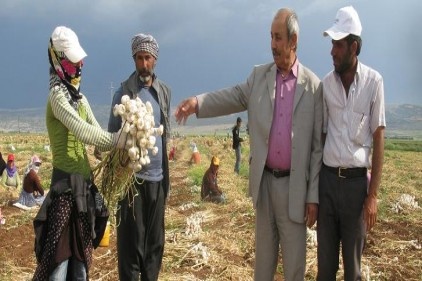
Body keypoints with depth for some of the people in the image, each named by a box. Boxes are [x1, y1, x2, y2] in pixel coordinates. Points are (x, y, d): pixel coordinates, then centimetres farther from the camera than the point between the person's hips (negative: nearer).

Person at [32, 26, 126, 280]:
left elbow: (98, 137, 9)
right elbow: (82, 131, -26)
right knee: (58, 259, -9)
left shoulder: (81, 98, 16)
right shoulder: (57, 96, -11)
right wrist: (118, 140, -23)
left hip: (85, 183, 9)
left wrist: (123, 142, -8)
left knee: (81, 258, 16)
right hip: (65, 184, -9)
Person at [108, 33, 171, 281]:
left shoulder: (165, 92, 9)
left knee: (155, 240, 11)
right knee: (131, 240, 2)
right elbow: (113, 136, -2)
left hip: (157, 177, 4)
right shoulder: (124, 93, -4)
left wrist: (167, 176, 13)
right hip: (132, 177, -4)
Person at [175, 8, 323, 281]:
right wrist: (198, 102, -20)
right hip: (264, 181, 3)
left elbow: (318, 145, -5)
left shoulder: (313, 85, -5)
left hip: (294, 186, -3)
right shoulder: (259, 76, 7)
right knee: (264, 254, 15)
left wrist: (313, 196, -7)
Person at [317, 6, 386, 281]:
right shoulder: (326, 83, 3)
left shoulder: (373, 81, -6)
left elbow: (378, 139, -4)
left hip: (356, 181, -2)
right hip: (327, 179, 2)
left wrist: (373, 194, -7)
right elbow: (320, 135, 9)